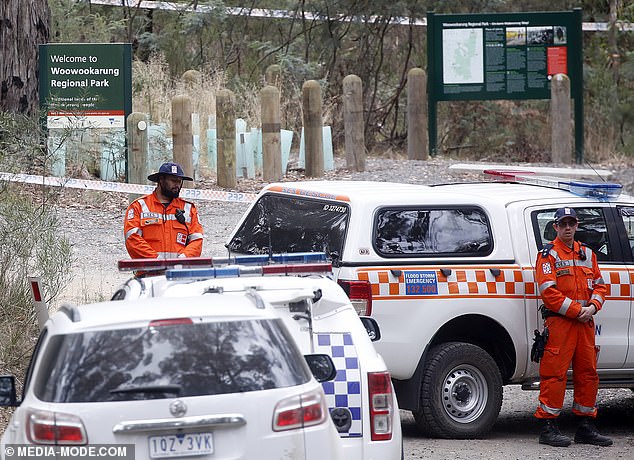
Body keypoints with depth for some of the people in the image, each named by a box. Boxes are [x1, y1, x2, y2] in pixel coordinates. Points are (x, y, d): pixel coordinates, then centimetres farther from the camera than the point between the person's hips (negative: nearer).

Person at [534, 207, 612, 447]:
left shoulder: (587, 254, 18)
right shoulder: (548, 254, -2)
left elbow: (599, 285, 16)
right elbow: (548, 291, -11)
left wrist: (592, 307, -4)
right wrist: (576, 310, -16)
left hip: (585, 322, 7)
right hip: (559, 321, -7)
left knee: (588, 373, 9)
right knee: (555, 373, -9)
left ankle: (585, 428, 16)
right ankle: (548, 429, -6)